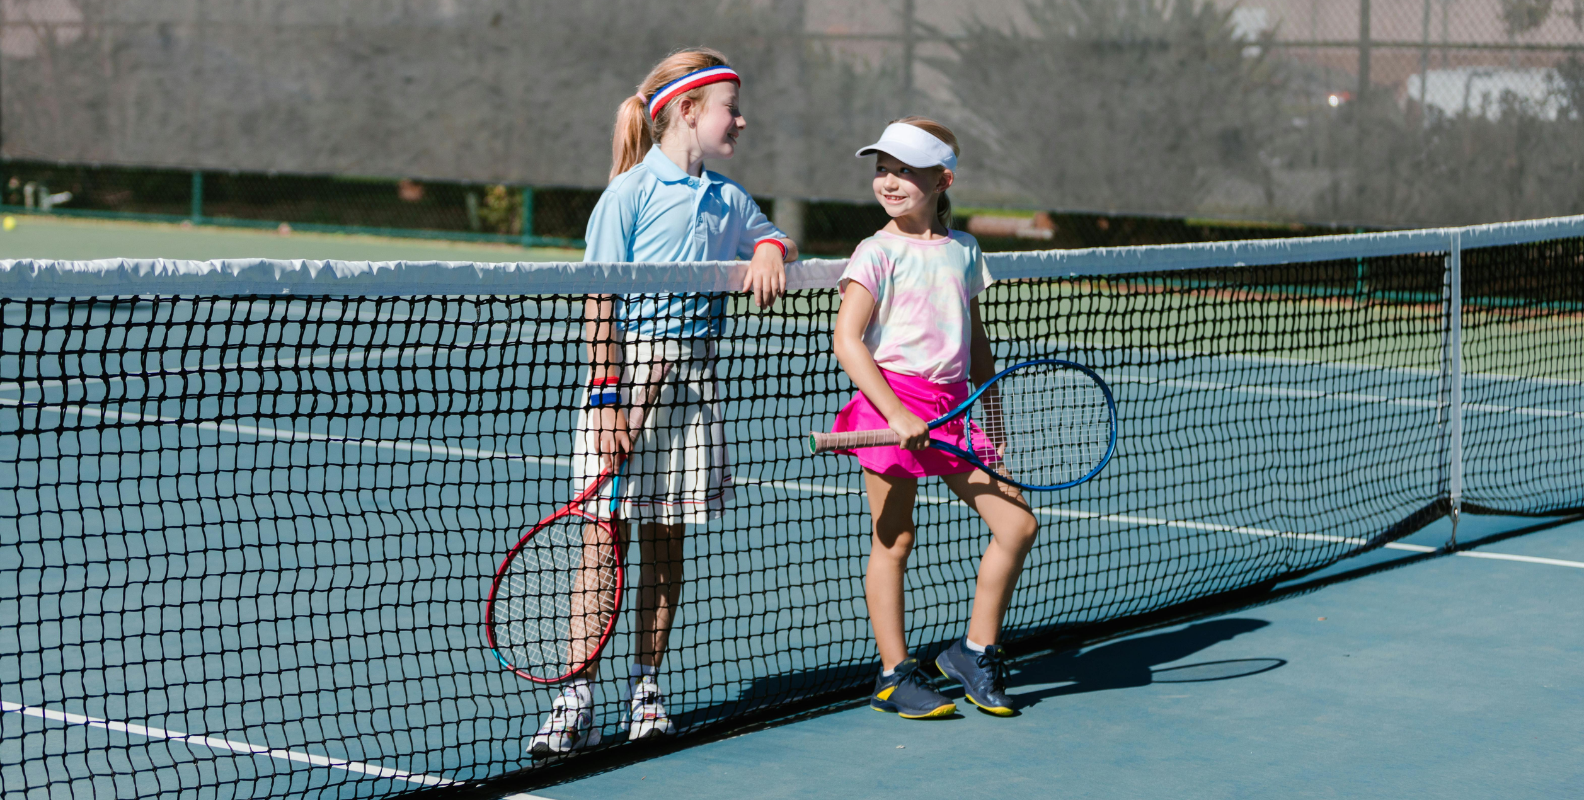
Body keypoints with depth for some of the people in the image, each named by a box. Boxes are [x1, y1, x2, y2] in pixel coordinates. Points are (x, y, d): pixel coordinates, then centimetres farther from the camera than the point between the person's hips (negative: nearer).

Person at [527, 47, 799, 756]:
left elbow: (772, 239, 29)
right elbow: (599, 305, -9)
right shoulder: (631, 193, -7)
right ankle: (577, 700, -3)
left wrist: (770, 248, 2)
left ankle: (646, 687, 20)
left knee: (665, 543, 9)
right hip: (631, 369, -5)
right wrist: (606, 399, -16)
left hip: (693, 378, 6)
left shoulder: (729, 200, 11)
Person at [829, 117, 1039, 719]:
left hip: (951, 408, 5)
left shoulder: (964, 250, 10)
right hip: (890, 403, -5)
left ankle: (975, 652, 15)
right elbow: (847, 340, -13)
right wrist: (896, 413, -20)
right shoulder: (879, 252, -6)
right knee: (893, 543, 0)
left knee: (1018, 525, 1)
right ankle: (894, 675, 11)